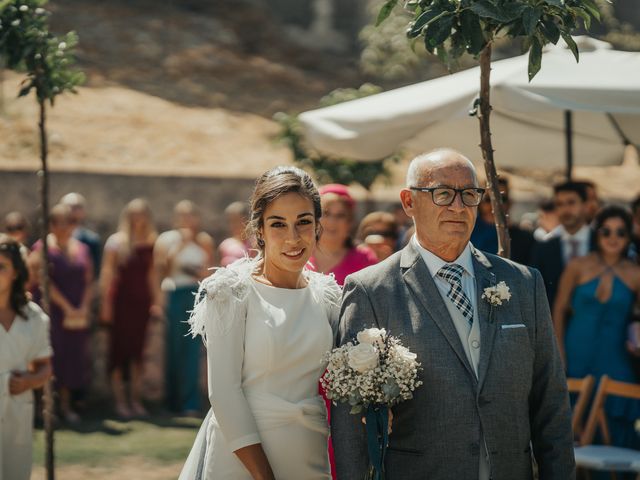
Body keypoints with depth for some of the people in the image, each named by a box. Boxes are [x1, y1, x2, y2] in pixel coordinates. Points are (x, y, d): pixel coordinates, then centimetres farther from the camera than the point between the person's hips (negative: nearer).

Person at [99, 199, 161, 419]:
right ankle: (120, 400, 7)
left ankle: (136, 400, 14)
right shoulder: (116, 242, -4)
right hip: (121, 300, -4)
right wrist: (106, 304, -10)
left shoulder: (150, 243, 8)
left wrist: (156, 300, 8)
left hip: (141, 301, 4)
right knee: (120, 349, 0)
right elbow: (107, 273, -5)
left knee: (137, 350, 7)